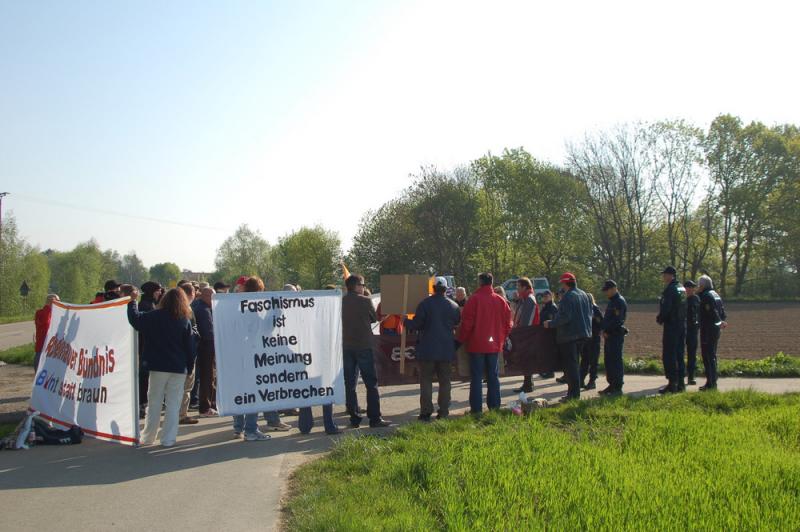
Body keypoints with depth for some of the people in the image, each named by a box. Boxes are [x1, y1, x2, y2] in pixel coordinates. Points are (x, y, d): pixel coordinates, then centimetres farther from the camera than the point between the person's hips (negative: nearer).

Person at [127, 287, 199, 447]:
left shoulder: (155, 317, -4)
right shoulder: (186, 321, -1)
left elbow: (135, 319, -2)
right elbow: (190, 347, 2)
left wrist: (133, 301, 9)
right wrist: (189, 368, 10)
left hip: (158, 367, 0)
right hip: (179, 368, 0)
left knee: (154, 403, 9)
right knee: (173, 404, 3)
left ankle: (148, 437, 14)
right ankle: (168, 439, 1)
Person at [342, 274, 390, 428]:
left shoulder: (341, 302, 1)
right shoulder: (365, 301, -8)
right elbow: (375, 318, 5)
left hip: (346, 347, 4)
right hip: (364, 346, -4)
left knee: (349, 384, 8)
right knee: (371, 383, 2)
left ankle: (354, 418, 9)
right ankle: (375, 418, 0)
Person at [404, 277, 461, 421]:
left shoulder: (425, 303, -8)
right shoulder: (453, 306, 2)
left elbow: (416, 324, -10)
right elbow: (458, 323, 15)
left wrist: (405, 321, 10)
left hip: (427, 349, -3)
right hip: (447, 350, 3)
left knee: (426, 380, 3)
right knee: (445, 381, 9)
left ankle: (426, 412, -2)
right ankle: (443, 412, 8)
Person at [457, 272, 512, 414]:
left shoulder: (475, 299, -12)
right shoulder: (500, 300, 3)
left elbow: (466, 322, -12)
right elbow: (507, 323, 6)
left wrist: (462, 339, 0)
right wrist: (501, 339, 17)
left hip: (476, 344, -4)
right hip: (495, 345, 4)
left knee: (476, 377, 0)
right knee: (493, 376, 12)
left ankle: (476, 408, -1)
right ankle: (494, 406, 15)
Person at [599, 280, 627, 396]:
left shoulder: (620, 301, -12)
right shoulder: (612, 301, 19)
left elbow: (617, 320, -20)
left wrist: (606, 330, -14)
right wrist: (604, 330, 7)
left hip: (616, 335, -10)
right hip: (609, 335, 10)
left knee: (616, 361, -8)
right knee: (608, 360, 12)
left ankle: (618, 388, -5)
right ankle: (612, 385, 19)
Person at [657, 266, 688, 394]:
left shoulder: (670, 290, -15)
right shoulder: (682, 289, 13)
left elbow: (665, 308, -21)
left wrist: (659, 319, -3)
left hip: (671, 326, -9)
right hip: (682, 325, 9)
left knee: (669, 356, -4)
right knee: (679, 355, 13)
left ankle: (672, 383, -6)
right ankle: (680, 383, 16)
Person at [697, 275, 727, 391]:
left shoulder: (706, 296, -15)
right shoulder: (716, 295, 16)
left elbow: (712, 312, -21)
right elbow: (722, 310, 17)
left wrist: (720, 322, -12)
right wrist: (722, 321, 8)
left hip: (708, 330, -10)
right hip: (716, 329, 10)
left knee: (708, 356, -6)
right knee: (712, 356, 16)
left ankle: (710, 383, -6)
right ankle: (713, 382, 21)